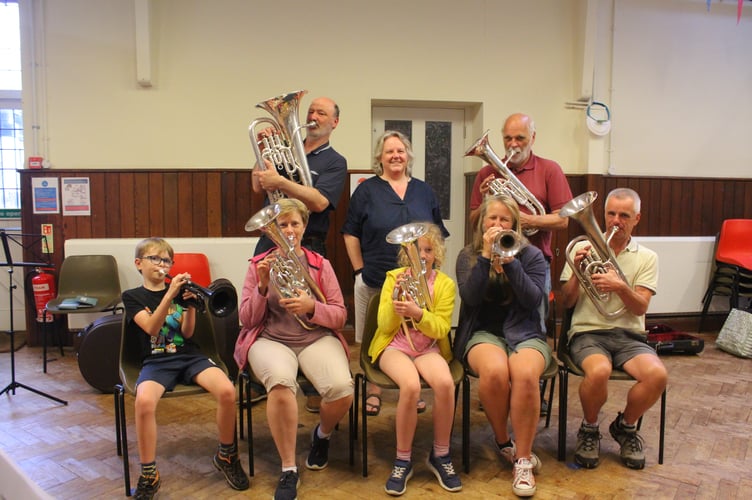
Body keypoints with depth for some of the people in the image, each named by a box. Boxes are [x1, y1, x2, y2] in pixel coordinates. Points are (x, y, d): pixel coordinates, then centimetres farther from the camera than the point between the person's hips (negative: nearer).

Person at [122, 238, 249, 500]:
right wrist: (169, 295, -22)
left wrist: (190, 303, -13)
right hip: (156, 361, -2)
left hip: (189, 355, 2)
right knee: (144, 402, -36)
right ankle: (148, 475, -16)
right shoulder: (132, 296, 9)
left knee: (227, 391, -26)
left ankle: (226, 456, -2)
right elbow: (151, 328, -10)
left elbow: (187, 333, 4)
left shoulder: (179, 288, 16)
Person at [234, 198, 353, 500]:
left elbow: (340, 316, 3)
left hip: (317, 338, 1)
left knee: (342, 390, -29)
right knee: (281, 383, -37)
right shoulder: (259, 265, 7)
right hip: (270, 339, -1)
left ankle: (322, 434, 9)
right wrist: (263, 286, -14)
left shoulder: (320, 264, 8)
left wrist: (311, 308, -18)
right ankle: (289, 471, -17)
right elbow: (247, 320, 3)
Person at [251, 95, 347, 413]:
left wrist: (280, 182, -23)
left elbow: (319, 202, -16)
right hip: (269, 243, 5)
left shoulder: (334, 162, 0)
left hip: (307, 247, -4)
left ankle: (313, 389, 15)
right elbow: (258, 186, 5)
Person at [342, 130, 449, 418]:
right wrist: (360, 269, -4)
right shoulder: (367, 190, 2)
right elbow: (351, 234, 1)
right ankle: (373, 391, 22)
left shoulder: (424, 192, 11)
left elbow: (437, 234, 14)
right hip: (375, 281, -2)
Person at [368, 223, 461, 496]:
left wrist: (417, 313, -27)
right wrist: (395, 300, -22)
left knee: (445, 383, -31)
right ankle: (403, 460, -11)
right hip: (394, 347, -1)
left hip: (428, 349, 1)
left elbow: (441, 329, -7)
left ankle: (440, 455, -7)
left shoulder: (446, 284, 2)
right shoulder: (394, 277, 0)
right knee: (411, 386, -33)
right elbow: (385, 326, -4)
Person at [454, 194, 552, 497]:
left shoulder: (531, 255, 7)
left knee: (525, 374, -34)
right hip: (483, 333, 0)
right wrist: (486, 256, -15)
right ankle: (502, 442, -5)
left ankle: (523, 459, -17)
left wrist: (510, 261, -15)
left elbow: (533, 299, -7)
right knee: (494, 371, -35)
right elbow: (470, 297, -9)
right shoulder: (468, 255, 8)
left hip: (524, 333, 1)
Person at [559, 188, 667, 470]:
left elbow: (640, 308, -3)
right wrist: (577, 272, -14)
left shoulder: (646, 257, 10)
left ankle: (625, 427, 5)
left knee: (657, 375, -28)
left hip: (629, 335, 2)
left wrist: (620, 286, -23)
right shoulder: (583, 248, 7)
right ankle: (589, 430, -1)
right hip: (588, 331, -2)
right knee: (599, 371, -34)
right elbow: (567, 302, 4)